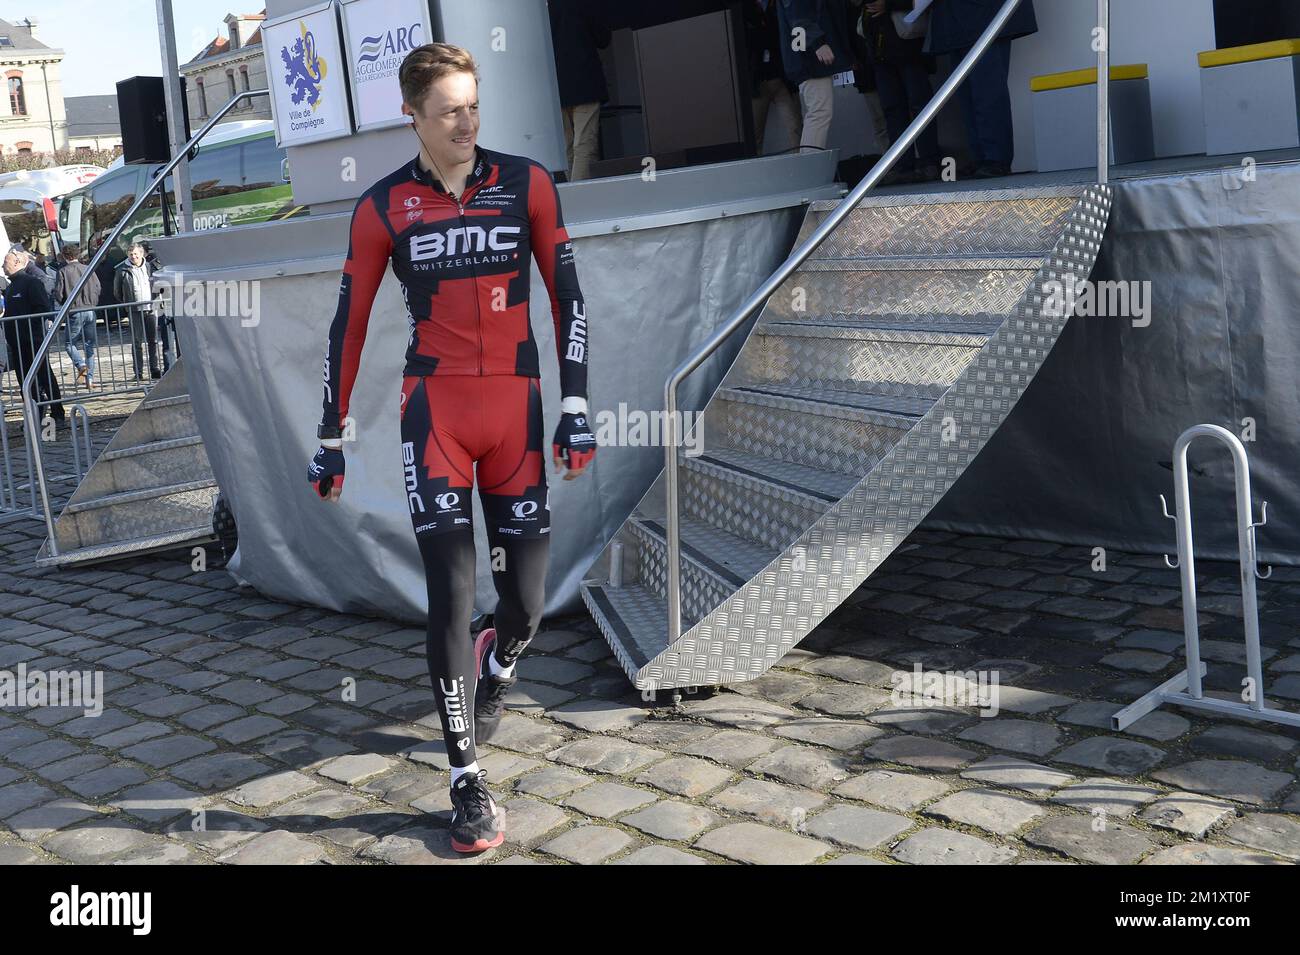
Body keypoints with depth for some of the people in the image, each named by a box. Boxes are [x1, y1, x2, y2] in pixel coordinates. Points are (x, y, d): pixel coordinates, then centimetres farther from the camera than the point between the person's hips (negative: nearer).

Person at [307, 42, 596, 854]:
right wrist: (332, 439, 7)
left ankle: (497, 667, 41)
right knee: (451, 596, -7)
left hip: (515, 406, 1)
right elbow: (350, 323, 7)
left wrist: (576, 407, -3)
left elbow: (567, 294, 3)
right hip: (434, 409, -1)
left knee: (526, 603, 3)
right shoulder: (384, 206, 2)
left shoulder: (526, 182, 3)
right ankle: (467, 779, 6)